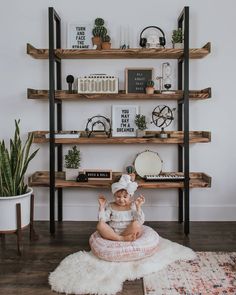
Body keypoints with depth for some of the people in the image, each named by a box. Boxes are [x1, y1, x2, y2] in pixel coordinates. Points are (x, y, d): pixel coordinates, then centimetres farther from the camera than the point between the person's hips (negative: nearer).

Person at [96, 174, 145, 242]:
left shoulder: (133, 206, 0)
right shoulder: (111, 206, 7)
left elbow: (140, 221, -12)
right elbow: (102, 220, -2)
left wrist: (138, 207, -21)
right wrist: (102, 206, -7)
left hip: (128, 232, -2)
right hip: (112, 233, 2)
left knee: (136, 224, -32)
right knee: (100, 225, -25)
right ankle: (122, 238, -29)